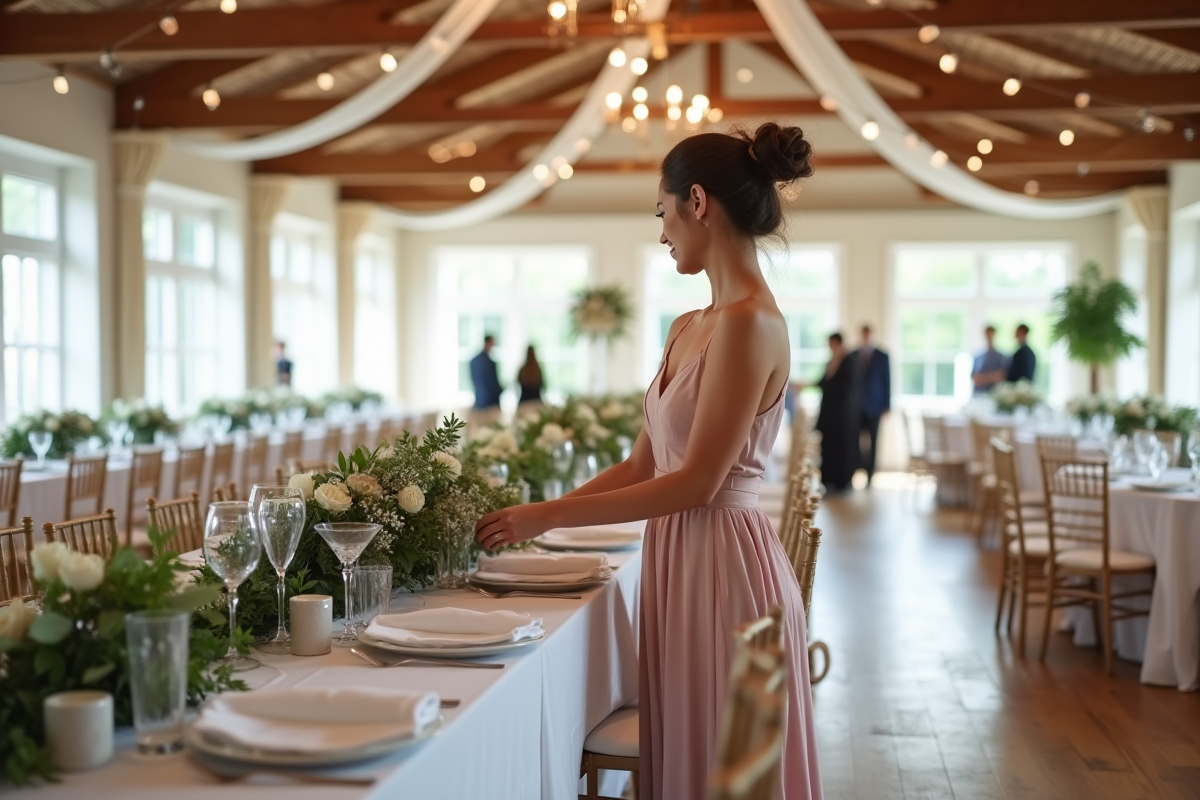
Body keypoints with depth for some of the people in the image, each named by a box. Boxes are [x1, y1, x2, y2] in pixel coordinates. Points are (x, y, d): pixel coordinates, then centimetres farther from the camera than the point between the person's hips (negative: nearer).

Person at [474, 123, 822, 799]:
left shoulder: (751, 321, -16)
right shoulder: (688, 328, 12)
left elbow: (697, 482, -19)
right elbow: (643, 466, 14)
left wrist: (551, 515, -14)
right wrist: (541, 514, 9)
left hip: (723, 566, -9)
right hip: (679, 564, 9)